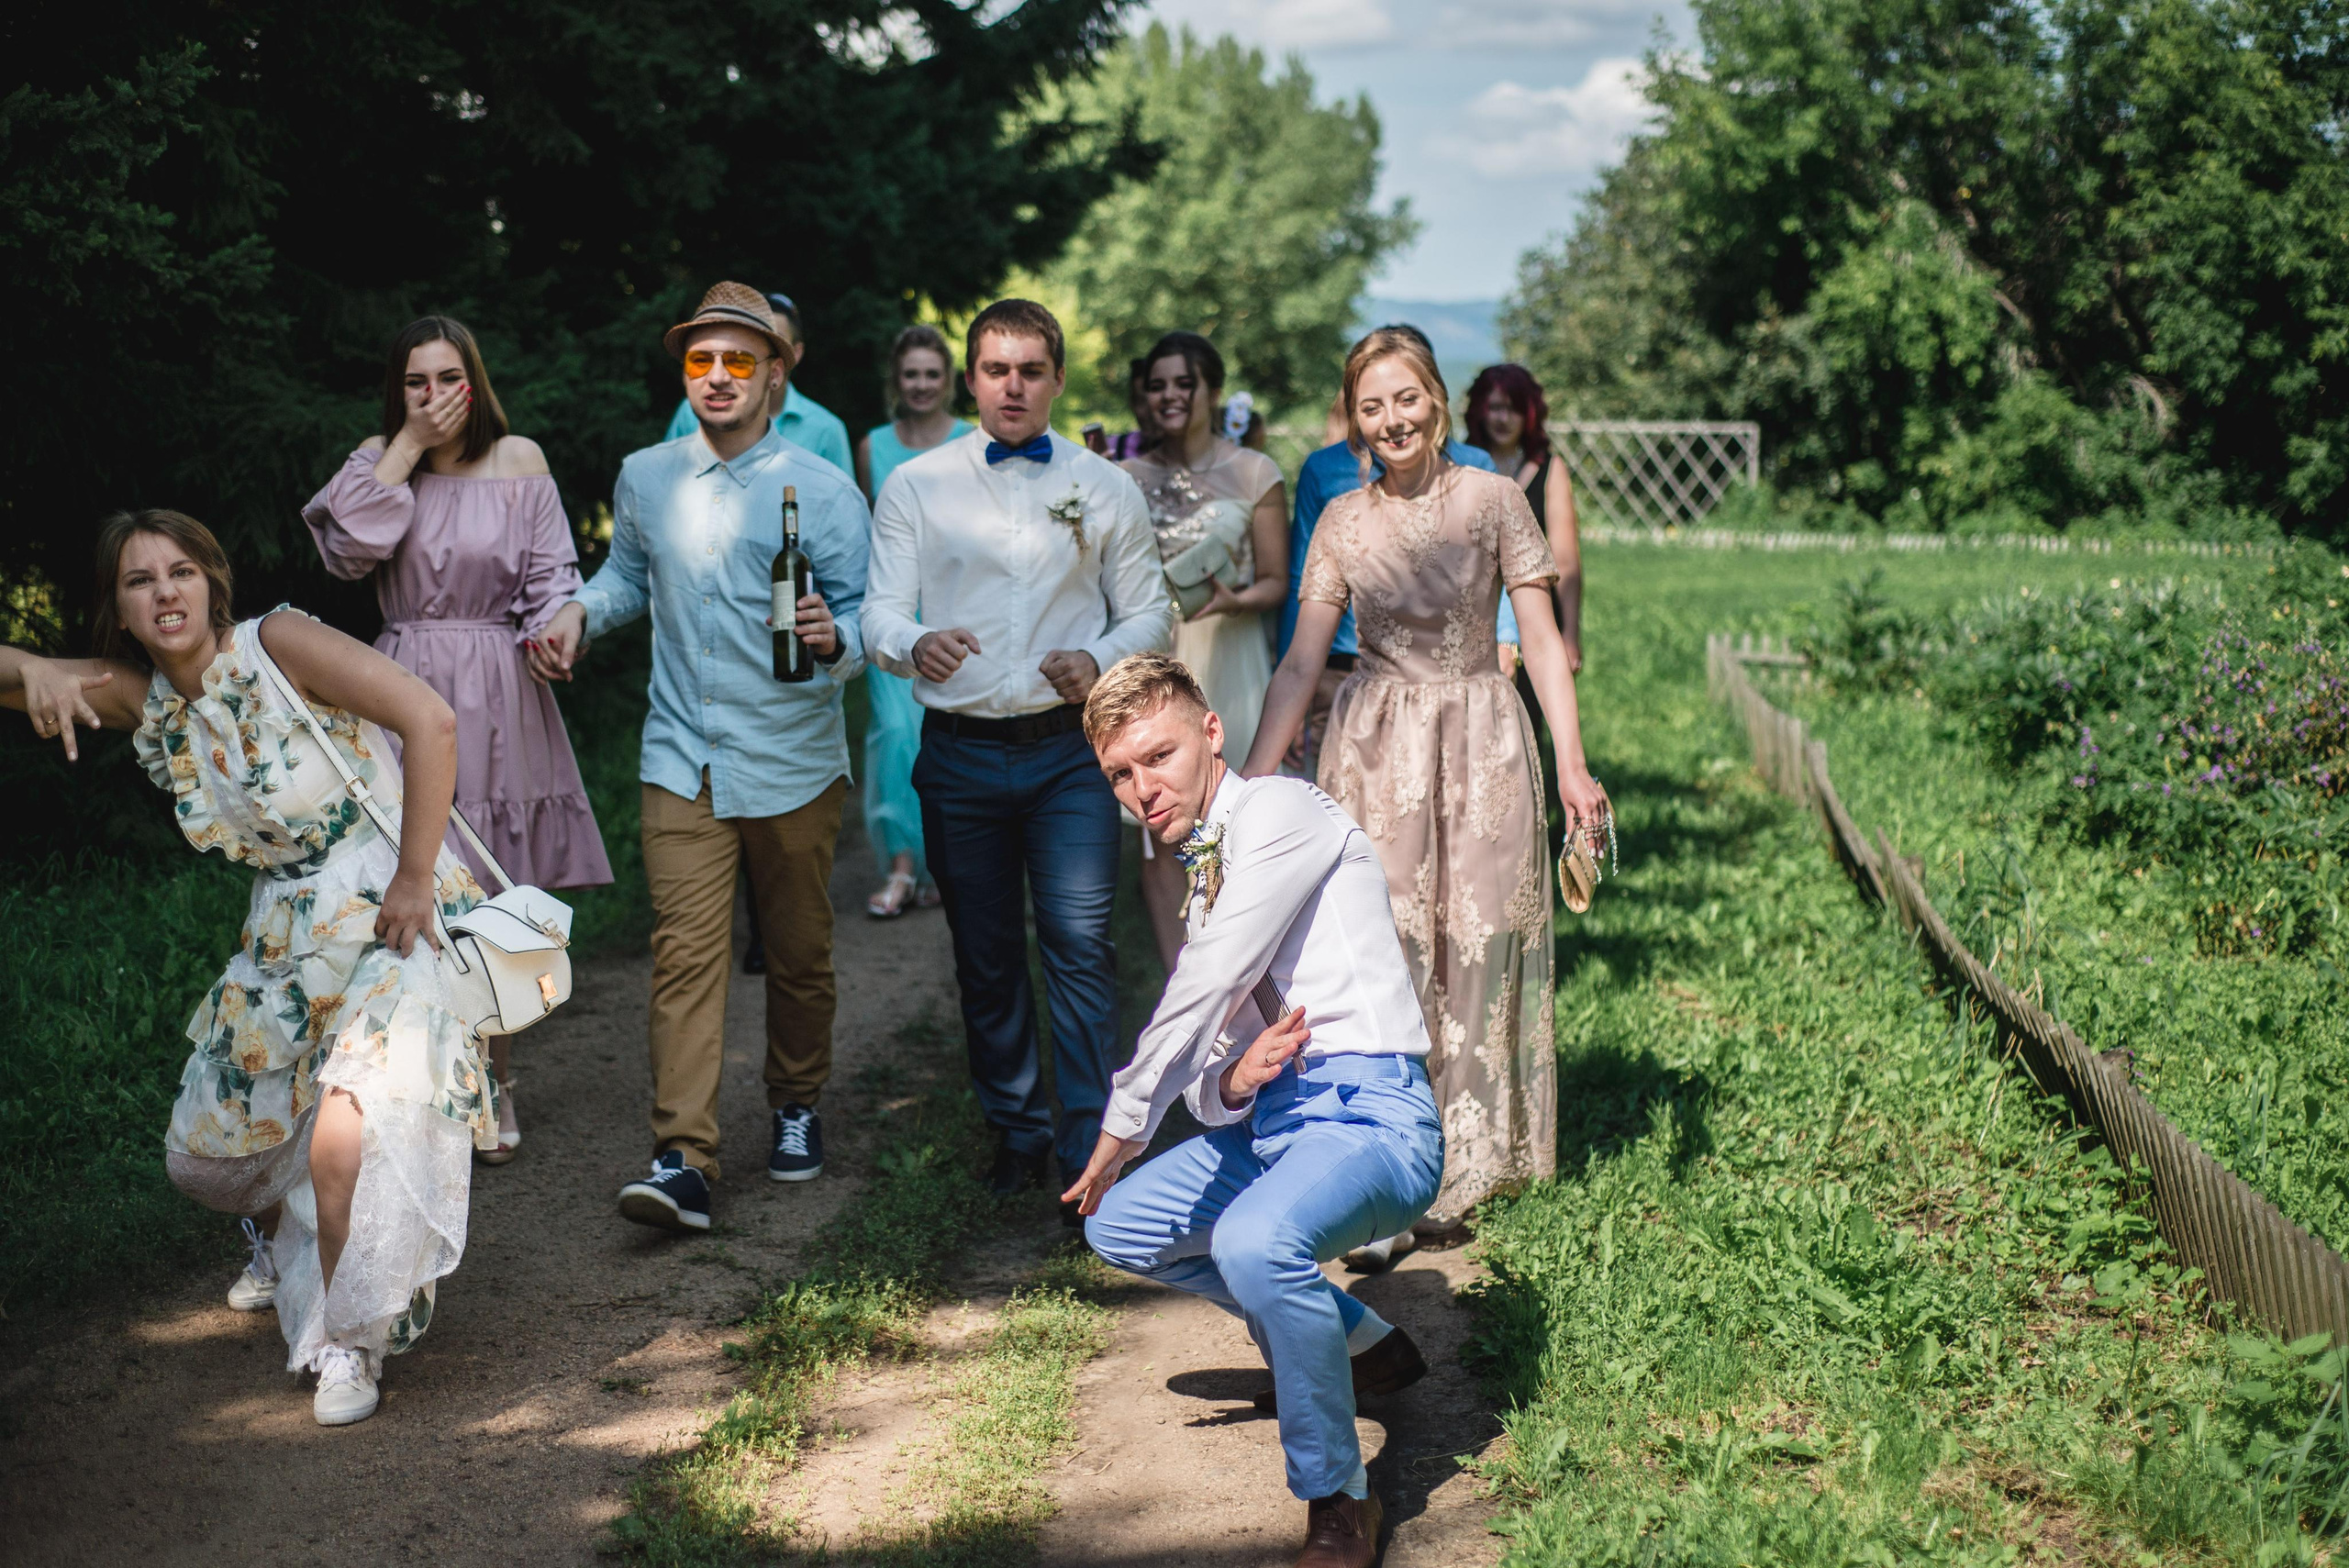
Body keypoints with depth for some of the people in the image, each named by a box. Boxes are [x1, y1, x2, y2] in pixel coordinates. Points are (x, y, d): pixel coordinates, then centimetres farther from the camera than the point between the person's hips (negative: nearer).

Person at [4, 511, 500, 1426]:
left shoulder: (277, 646, -16)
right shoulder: (139, 699, 2)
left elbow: (431, 721, -23)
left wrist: (415, 880, -22)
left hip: (392, 915, -7)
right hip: (286, 937, 7)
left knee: (346, 1135, -26)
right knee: (204, 1155, 16)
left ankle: (349, 1342, -6)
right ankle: (283, 1241, 50)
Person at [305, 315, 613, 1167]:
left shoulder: (518, 461, 5)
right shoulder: (379, 461, 7)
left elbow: (551, 576, 7)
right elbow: (345, 548, -12)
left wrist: (552, 634, -14)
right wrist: (407, 449, -11)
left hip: (497, 696, 0)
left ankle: (493, 1082, 15)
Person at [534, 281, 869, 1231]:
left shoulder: (822, 491, -3)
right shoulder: (644, 479, 7)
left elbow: (863, 617, -5)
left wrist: (832, 637, -27)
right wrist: (579, 612, 5)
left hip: (793, 762, -1)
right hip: (682, 759, 1)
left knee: (797, 954, 11)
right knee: (685, 953, -9)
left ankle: (796, 1108, 34)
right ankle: (682, 1162, -15)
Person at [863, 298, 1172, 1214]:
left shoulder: (1104, 488, 8)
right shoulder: (915, 487, 6)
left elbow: (1149, 613, 8)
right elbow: (881, 613, -2)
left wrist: (1099, 662, -13)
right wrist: (915, 645, -26)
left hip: (1070, 749, -1)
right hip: (961, 755, 1)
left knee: (1079, 942, -11)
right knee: (985, 956, 9)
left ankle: (1091, 1154, -7)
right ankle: (1016, 1130, 25)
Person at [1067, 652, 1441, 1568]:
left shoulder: (1279, 813, -7)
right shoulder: (1208, 877, 20)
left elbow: (1204, 991, -17)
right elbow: (1208, 1084, 16)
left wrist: (1126, 1123, -8)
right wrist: (1233, 1083, -8)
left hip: (1368, 1116, -10)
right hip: (1275, 1122, 10)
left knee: (1255, 1240, -36)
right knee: (1117, 1227, 19)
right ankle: (1357, 1343, 24)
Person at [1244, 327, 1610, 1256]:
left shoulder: (1490, 498, -1)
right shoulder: (1343, 523, 5)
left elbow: (1542, 639, -2)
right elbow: (1301, 663, 4)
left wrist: (1571, 763, -10)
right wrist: (1250, 782, -2)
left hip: (1480, 744, -1)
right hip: (1375, 752, 1)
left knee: (1474, 949, 2)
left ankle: (1458, 1166, 16)